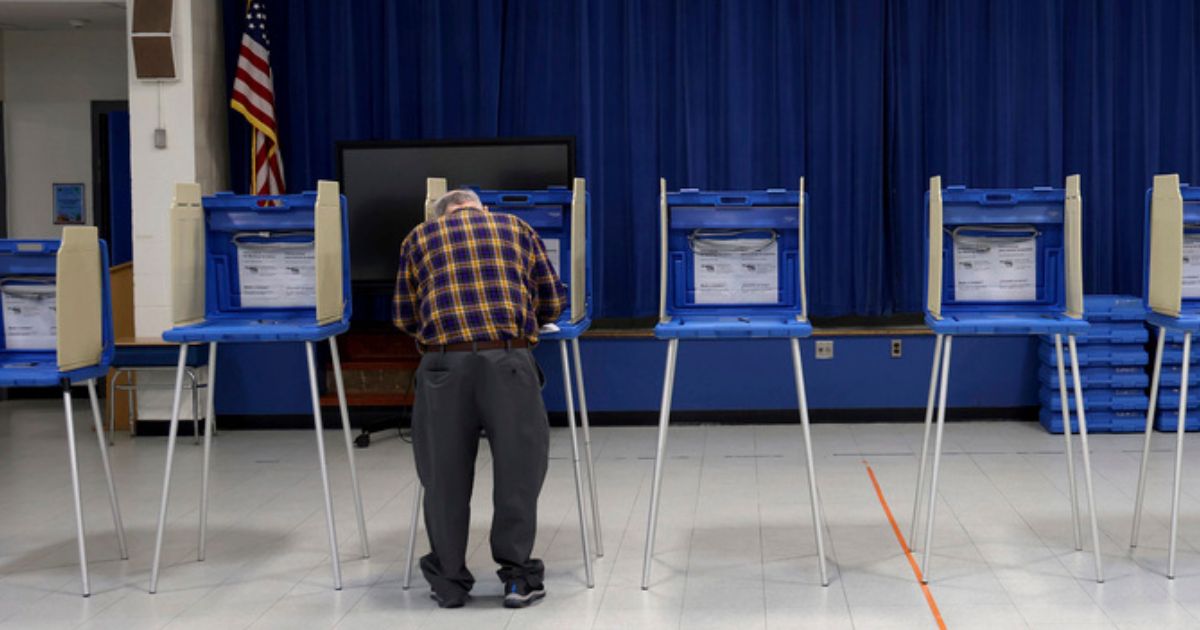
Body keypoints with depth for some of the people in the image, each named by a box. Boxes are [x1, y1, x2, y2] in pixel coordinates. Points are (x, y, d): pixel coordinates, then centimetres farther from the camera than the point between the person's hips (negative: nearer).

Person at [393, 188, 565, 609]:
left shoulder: (419, 237, 20)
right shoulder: (516, 227, 22)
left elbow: (404, 318, 21)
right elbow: (552, 301, 24)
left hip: (445, 361, 0)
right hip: (509, 359, 0)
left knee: (446, 473, 12)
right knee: (518, 464, 12)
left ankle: (449, 581, 21)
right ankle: (517, 576, 17)